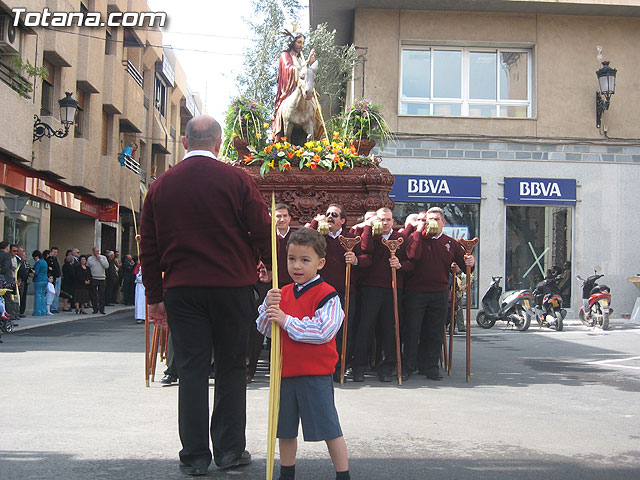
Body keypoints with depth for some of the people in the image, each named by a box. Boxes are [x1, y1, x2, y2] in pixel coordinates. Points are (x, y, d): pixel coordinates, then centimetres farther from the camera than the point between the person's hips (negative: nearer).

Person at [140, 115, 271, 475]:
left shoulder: (161, 185, 7)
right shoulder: (235, 179, -3)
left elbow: (149, 246, 9)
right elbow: (263, 232, -4)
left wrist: (155, 296, 15)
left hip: (181, 289, 2)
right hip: (231, 286, -2)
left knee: (191, 368, 6)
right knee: (232, 367, 9)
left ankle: (195, 456, 8)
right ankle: (230, 449, 14)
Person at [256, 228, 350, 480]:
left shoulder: (327, 295, -11)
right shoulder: (282, 294, 9)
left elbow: (324, 331, -22)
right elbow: (264, 329, 9)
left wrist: (287, 321, -21)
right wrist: (268, 307, -11)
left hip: (316, 374, -6)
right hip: (286, 371, 7)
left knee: (329, 428, 0)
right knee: (285, 430, 17)